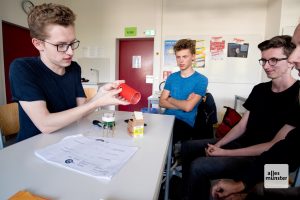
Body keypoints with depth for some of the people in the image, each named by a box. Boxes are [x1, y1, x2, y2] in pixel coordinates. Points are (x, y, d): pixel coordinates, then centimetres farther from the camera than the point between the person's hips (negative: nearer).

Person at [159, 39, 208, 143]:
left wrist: (170, 99, 1)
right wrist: (182, 104, -10)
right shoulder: (171, 77, 11)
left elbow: (188, 107, -15)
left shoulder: (201, 80, -5)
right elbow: (162, 102, 2)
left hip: (185, 123, -4)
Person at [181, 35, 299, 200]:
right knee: (188, 147, 6)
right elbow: (242, 125, 5)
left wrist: (226, 153, -21)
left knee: (198, 166, -24)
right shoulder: (259, 89, 5)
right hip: (243, 143, 8)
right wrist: (217, 145, -8)